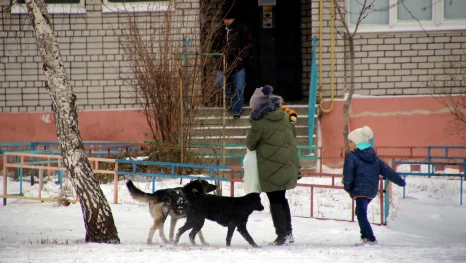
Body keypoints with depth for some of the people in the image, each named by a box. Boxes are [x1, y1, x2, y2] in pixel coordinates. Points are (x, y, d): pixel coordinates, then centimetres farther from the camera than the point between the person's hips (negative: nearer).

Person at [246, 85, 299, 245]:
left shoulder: (260, 123, -14)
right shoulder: (285, 116, 4)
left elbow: (250, 144, -3)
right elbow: (293, 135, 14)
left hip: (271, 168, -6)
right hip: (289, 165, 6)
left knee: (275, 201, 3)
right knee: (282, 198, 19)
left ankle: (282, 234, 0)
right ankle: (289, 232, 19)